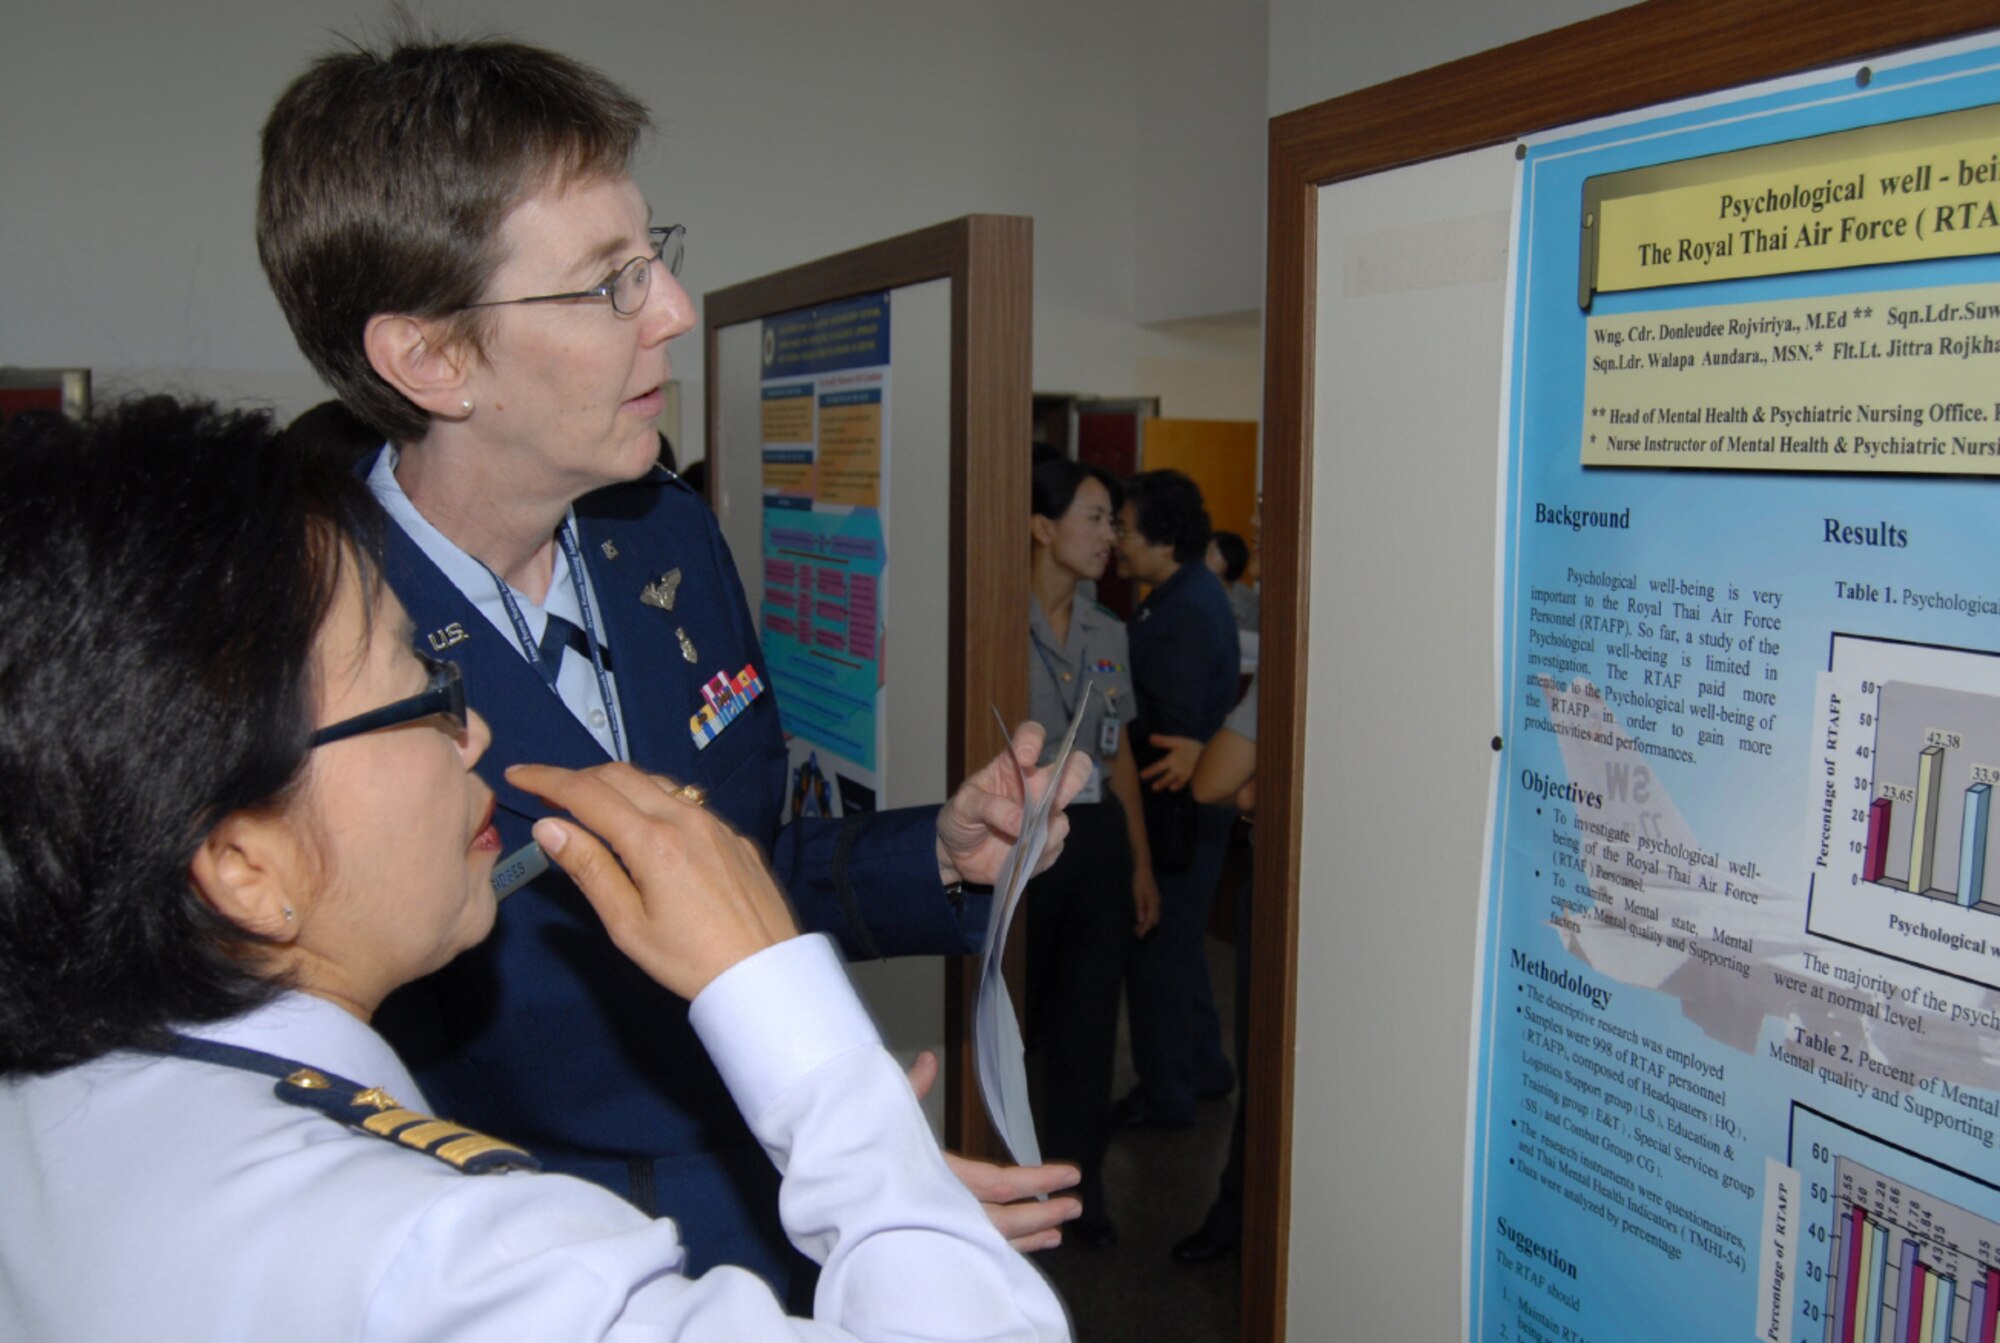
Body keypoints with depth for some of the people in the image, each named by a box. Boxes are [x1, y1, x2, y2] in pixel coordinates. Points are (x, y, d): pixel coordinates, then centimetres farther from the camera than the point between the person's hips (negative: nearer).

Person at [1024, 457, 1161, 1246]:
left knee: (1089, 1017, 10)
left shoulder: (1107, 634, 10)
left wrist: (1141, 863, 14)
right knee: (1012, 1012, 6)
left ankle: (1080, 1181, 23)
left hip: (1097, 835, 6)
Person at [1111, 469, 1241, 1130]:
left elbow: (1175, 731, -23)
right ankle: (1203, 1067, 35)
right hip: (1193, 805, 10)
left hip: (1173, 806, -10)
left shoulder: (1180, 613, -22)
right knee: (1180, 943, 21)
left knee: (1157, 950, 1)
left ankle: (1164, 1094, 13)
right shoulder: (1196, 594, 10)